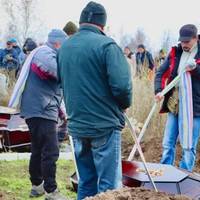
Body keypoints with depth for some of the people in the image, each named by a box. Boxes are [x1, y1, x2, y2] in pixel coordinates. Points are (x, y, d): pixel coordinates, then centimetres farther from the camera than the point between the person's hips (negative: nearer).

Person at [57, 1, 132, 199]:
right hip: (104, 125, -6)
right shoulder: (106, 45, -13)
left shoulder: (64, 47, 8)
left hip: (76, 126, 7)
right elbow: (122, 85, -20)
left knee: (86, 183, 16)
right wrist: (124, 104, -1)